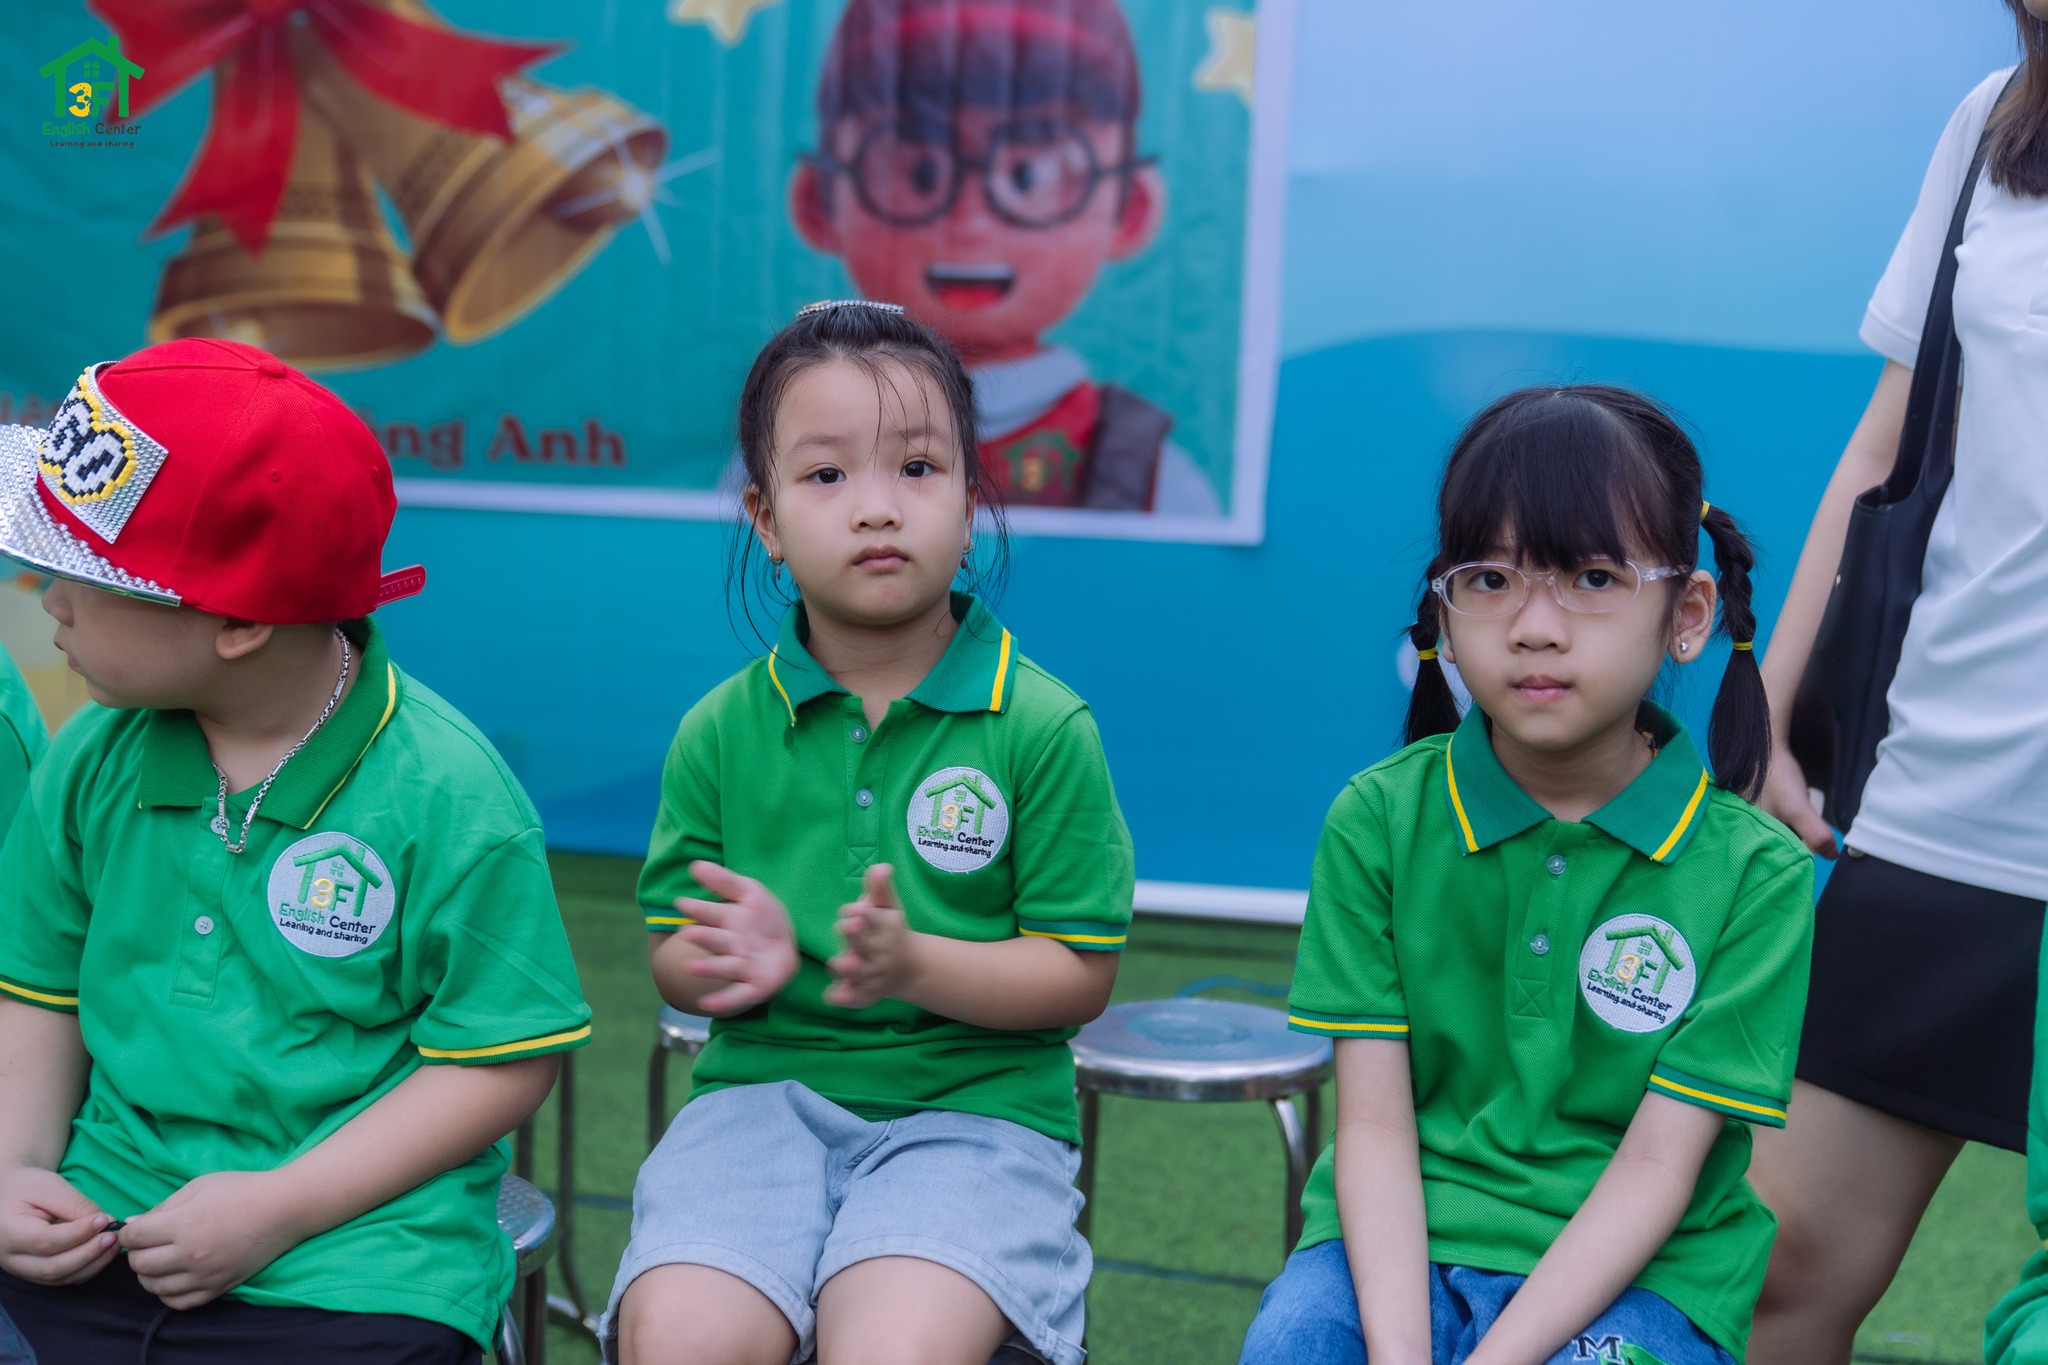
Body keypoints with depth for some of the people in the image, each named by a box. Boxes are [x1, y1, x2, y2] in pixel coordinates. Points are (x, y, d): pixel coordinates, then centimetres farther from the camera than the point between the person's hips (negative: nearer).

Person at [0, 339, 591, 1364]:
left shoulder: (443, 797, -11)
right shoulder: (92, 763, 6)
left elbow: (503, 1061, -10)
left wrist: (280, 1207, -15)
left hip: (350, 1272, -4)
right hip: (95, 1240, 4)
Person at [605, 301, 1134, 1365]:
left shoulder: (1044, 729, -1)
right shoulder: (718, 732, 7)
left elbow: (1080, 976, -2)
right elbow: (670, 950, 12)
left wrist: (914, 964, -19)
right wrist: (725, 963, -12)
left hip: (973, 1106, -2)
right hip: (766, 1087, 2)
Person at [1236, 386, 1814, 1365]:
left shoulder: (1753, 870, -6)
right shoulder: (1377, 819, -2)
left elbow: (1655, 1170, -9)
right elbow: (1375, 1125, -5)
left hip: (1633, 1273, -1)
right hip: (1402, 1246, 1)